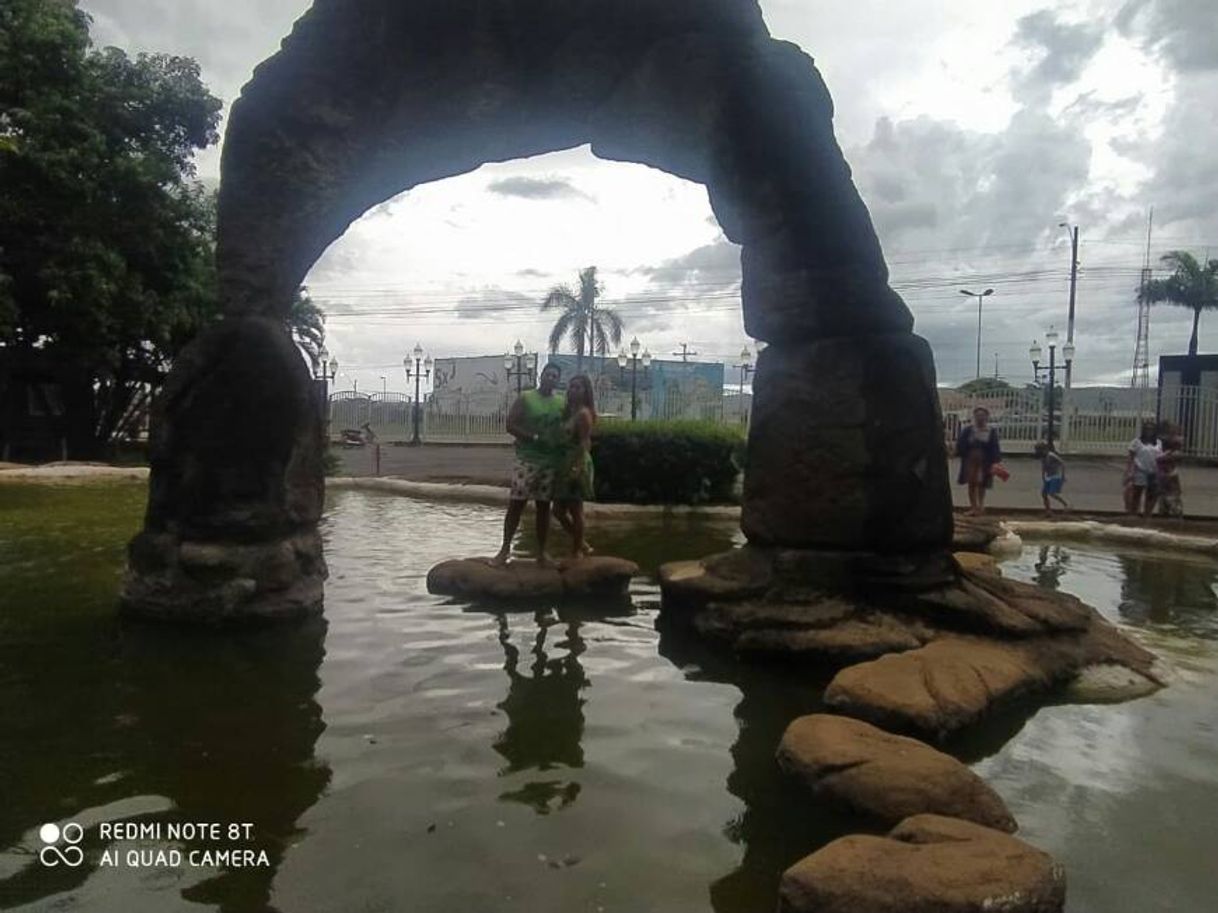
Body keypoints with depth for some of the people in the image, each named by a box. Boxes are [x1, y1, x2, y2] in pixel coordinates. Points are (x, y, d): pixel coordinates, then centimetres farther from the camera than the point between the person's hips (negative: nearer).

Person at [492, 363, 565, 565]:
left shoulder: (562, 402, 9)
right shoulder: (525, 398, -1)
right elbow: (510, 426, -8)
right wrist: (534, 437, -16)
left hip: (551, 462, 3)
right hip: (527, 459, -3)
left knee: (544, 506, 7)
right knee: (516, 503, -5)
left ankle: (541, 551, 14)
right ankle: (505, 548, 3)